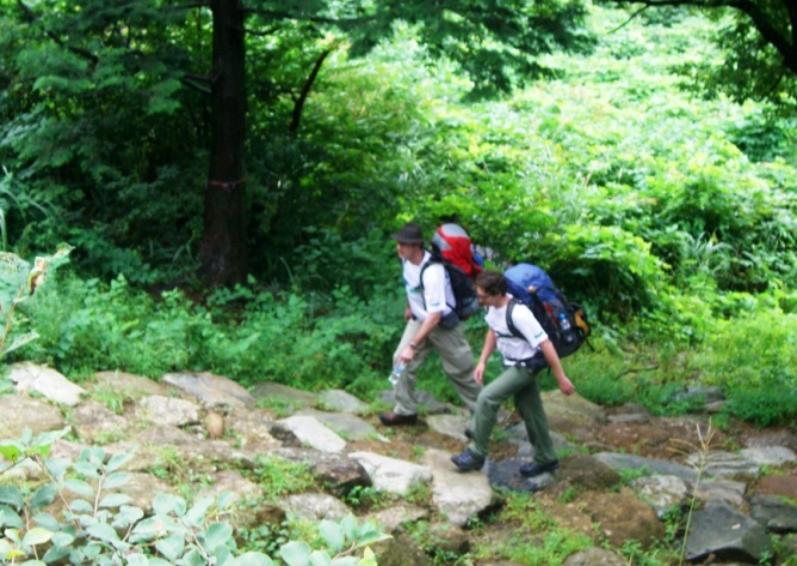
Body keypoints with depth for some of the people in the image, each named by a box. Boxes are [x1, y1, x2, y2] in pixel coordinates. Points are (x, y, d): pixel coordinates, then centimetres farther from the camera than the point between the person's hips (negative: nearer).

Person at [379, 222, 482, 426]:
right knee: (401, 360, -2)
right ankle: (405, 410, 12)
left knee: (460, 371, 6)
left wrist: (412, 346, -39)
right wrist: (410, 307, 24)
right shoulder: (406, 260, -13)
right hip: (419, 319, 7)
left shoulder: (432, 272, -36)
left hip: (443, 325, -7)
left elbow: (435, 316, -37)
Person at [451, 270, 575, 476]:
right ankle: (545, 459, 33)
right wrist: (482, 361, 8)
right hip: (512, 364, 8)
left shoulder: (518, 313, -32)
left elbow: (545, 344, -27)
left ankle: (476, 454, -5)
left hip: (525, 365, -8)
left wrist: (561, 378, -23)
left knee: (487, 398, -16)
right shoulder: (493, 307, -7)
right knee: (529, 410, 18)